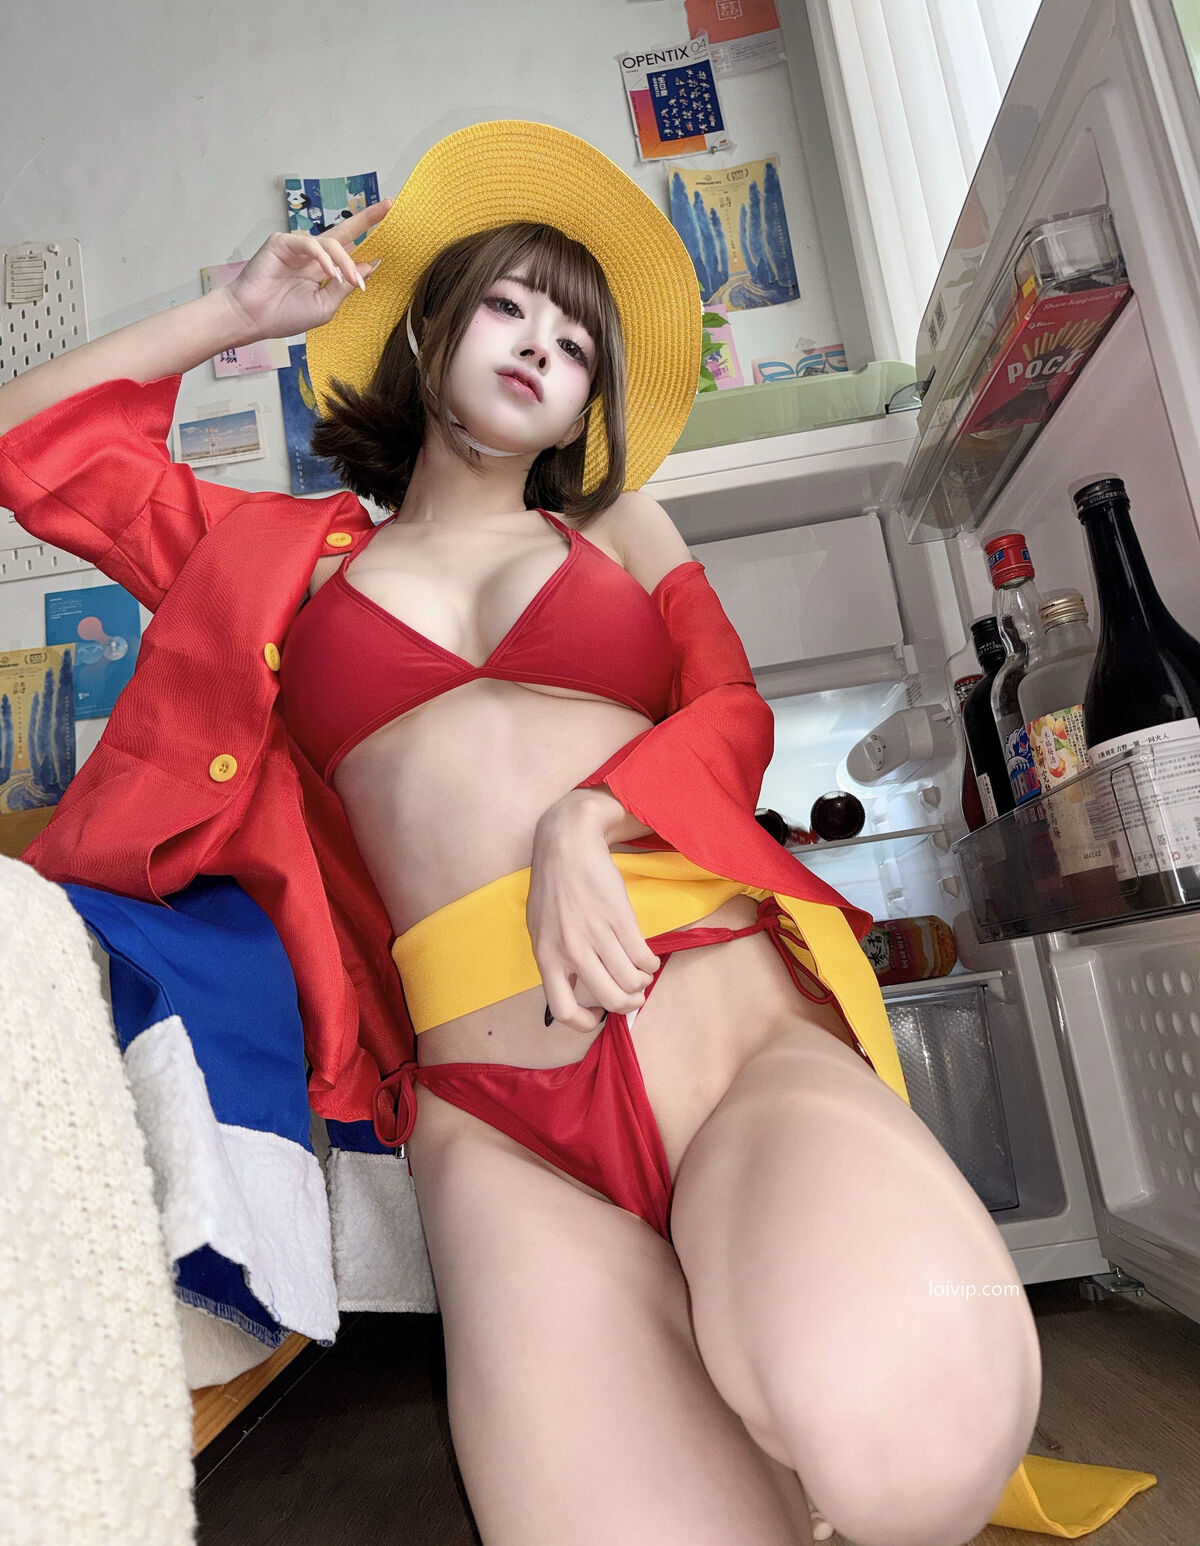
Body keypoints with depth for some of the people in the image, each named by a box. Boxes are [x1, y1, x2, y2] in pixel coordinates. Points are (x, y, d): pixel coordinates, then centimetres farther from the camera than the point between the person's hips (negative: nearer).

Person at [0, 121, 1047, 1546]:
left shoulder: (614, 524, 25)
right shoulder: (300, 556, 22)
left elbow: (733, 713, 12)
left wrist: (586, 819, -7)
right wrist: (241, 314, 26)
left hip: (734, 1017, 2)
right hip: (491, 1113, -1)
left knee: (903, 1422, -29)